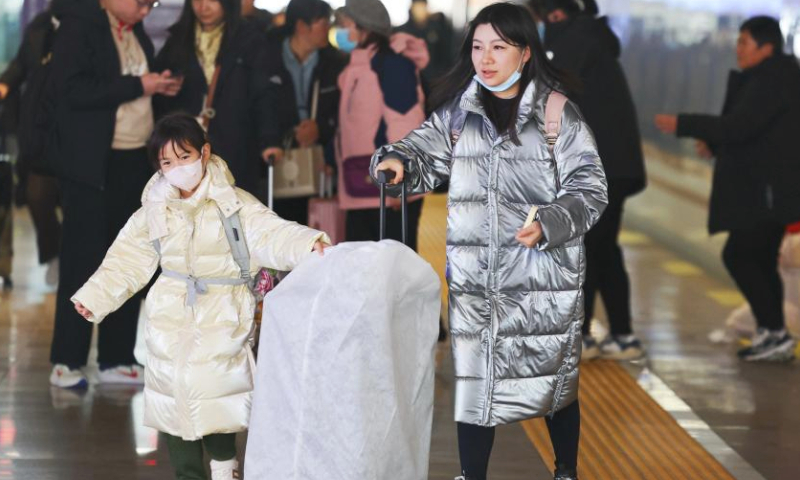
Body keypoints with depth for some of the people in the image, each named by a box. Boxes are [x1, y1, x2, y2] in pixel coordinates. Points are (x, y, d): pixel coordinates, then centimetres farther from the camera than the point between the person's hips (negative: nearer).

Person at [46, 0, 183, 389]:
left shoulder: (135, 31, 13)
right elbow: (73, 90, -21)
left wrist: (158, 87, 2)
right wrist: (137, 86, -19)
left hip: (132, 161, 8)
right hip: (92, 163, -8)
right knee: (82, 262, -4)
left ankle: (116, 359, 16)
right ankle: (66, 363, 2)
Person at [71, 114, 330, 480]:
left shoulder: (235, 204, -7)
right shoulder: (154, 211, 4)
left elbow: (271, 234, -19)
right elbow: (125, 261, 11)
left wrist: (310, 244, -37)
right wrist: (93, 298, 6)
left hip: (221, 321, -3)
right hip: (171, 322, 3)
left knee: (219, 403, -5)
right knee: (175, 402, 5)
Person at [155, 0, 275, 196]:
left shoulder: (249, 40, 2)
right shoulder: (178, 40, 12)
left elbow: (262, 95, -5)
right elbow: (160, 95, 18)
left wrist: (267, 141, -16)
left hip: (234, 152, -3)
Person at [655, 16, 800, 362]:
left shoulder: (772, 80, -17)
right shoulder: (771, 77, 16)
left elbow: (738, 126, -24)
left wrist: (682, 125, -20)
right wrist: (715, 145, 15)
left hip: (766, 190, -11)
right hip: (763, 189, 11)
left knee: (738, 255, -10)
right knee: (759, 261, 13)